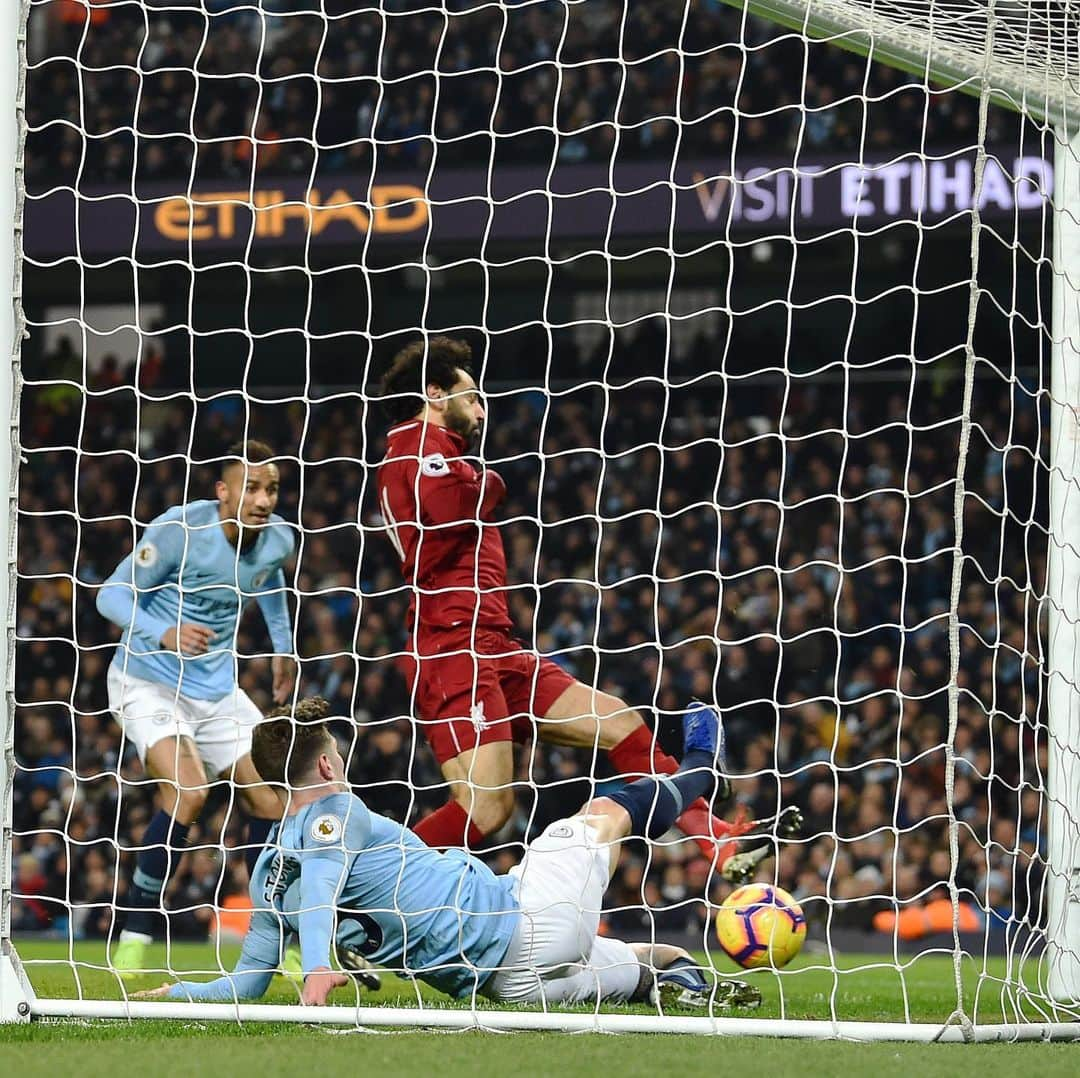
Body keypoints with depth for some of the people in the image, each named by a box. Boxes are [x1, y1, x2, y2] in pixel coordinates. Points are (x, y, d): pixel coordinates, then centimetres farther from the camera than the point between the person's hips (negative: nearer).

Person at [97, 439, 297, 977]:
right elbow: (112, 594, -18)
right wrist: (164, 633, -34)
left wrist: (283, 646, 23)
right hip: (148, 682, -6)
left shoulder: (278, 539, -4)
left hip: (217, 688, 6)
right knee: (187, 792, -27)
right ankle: (134, 939, -17)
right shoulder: (179, 530, -22)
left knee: (272, 801, 0)